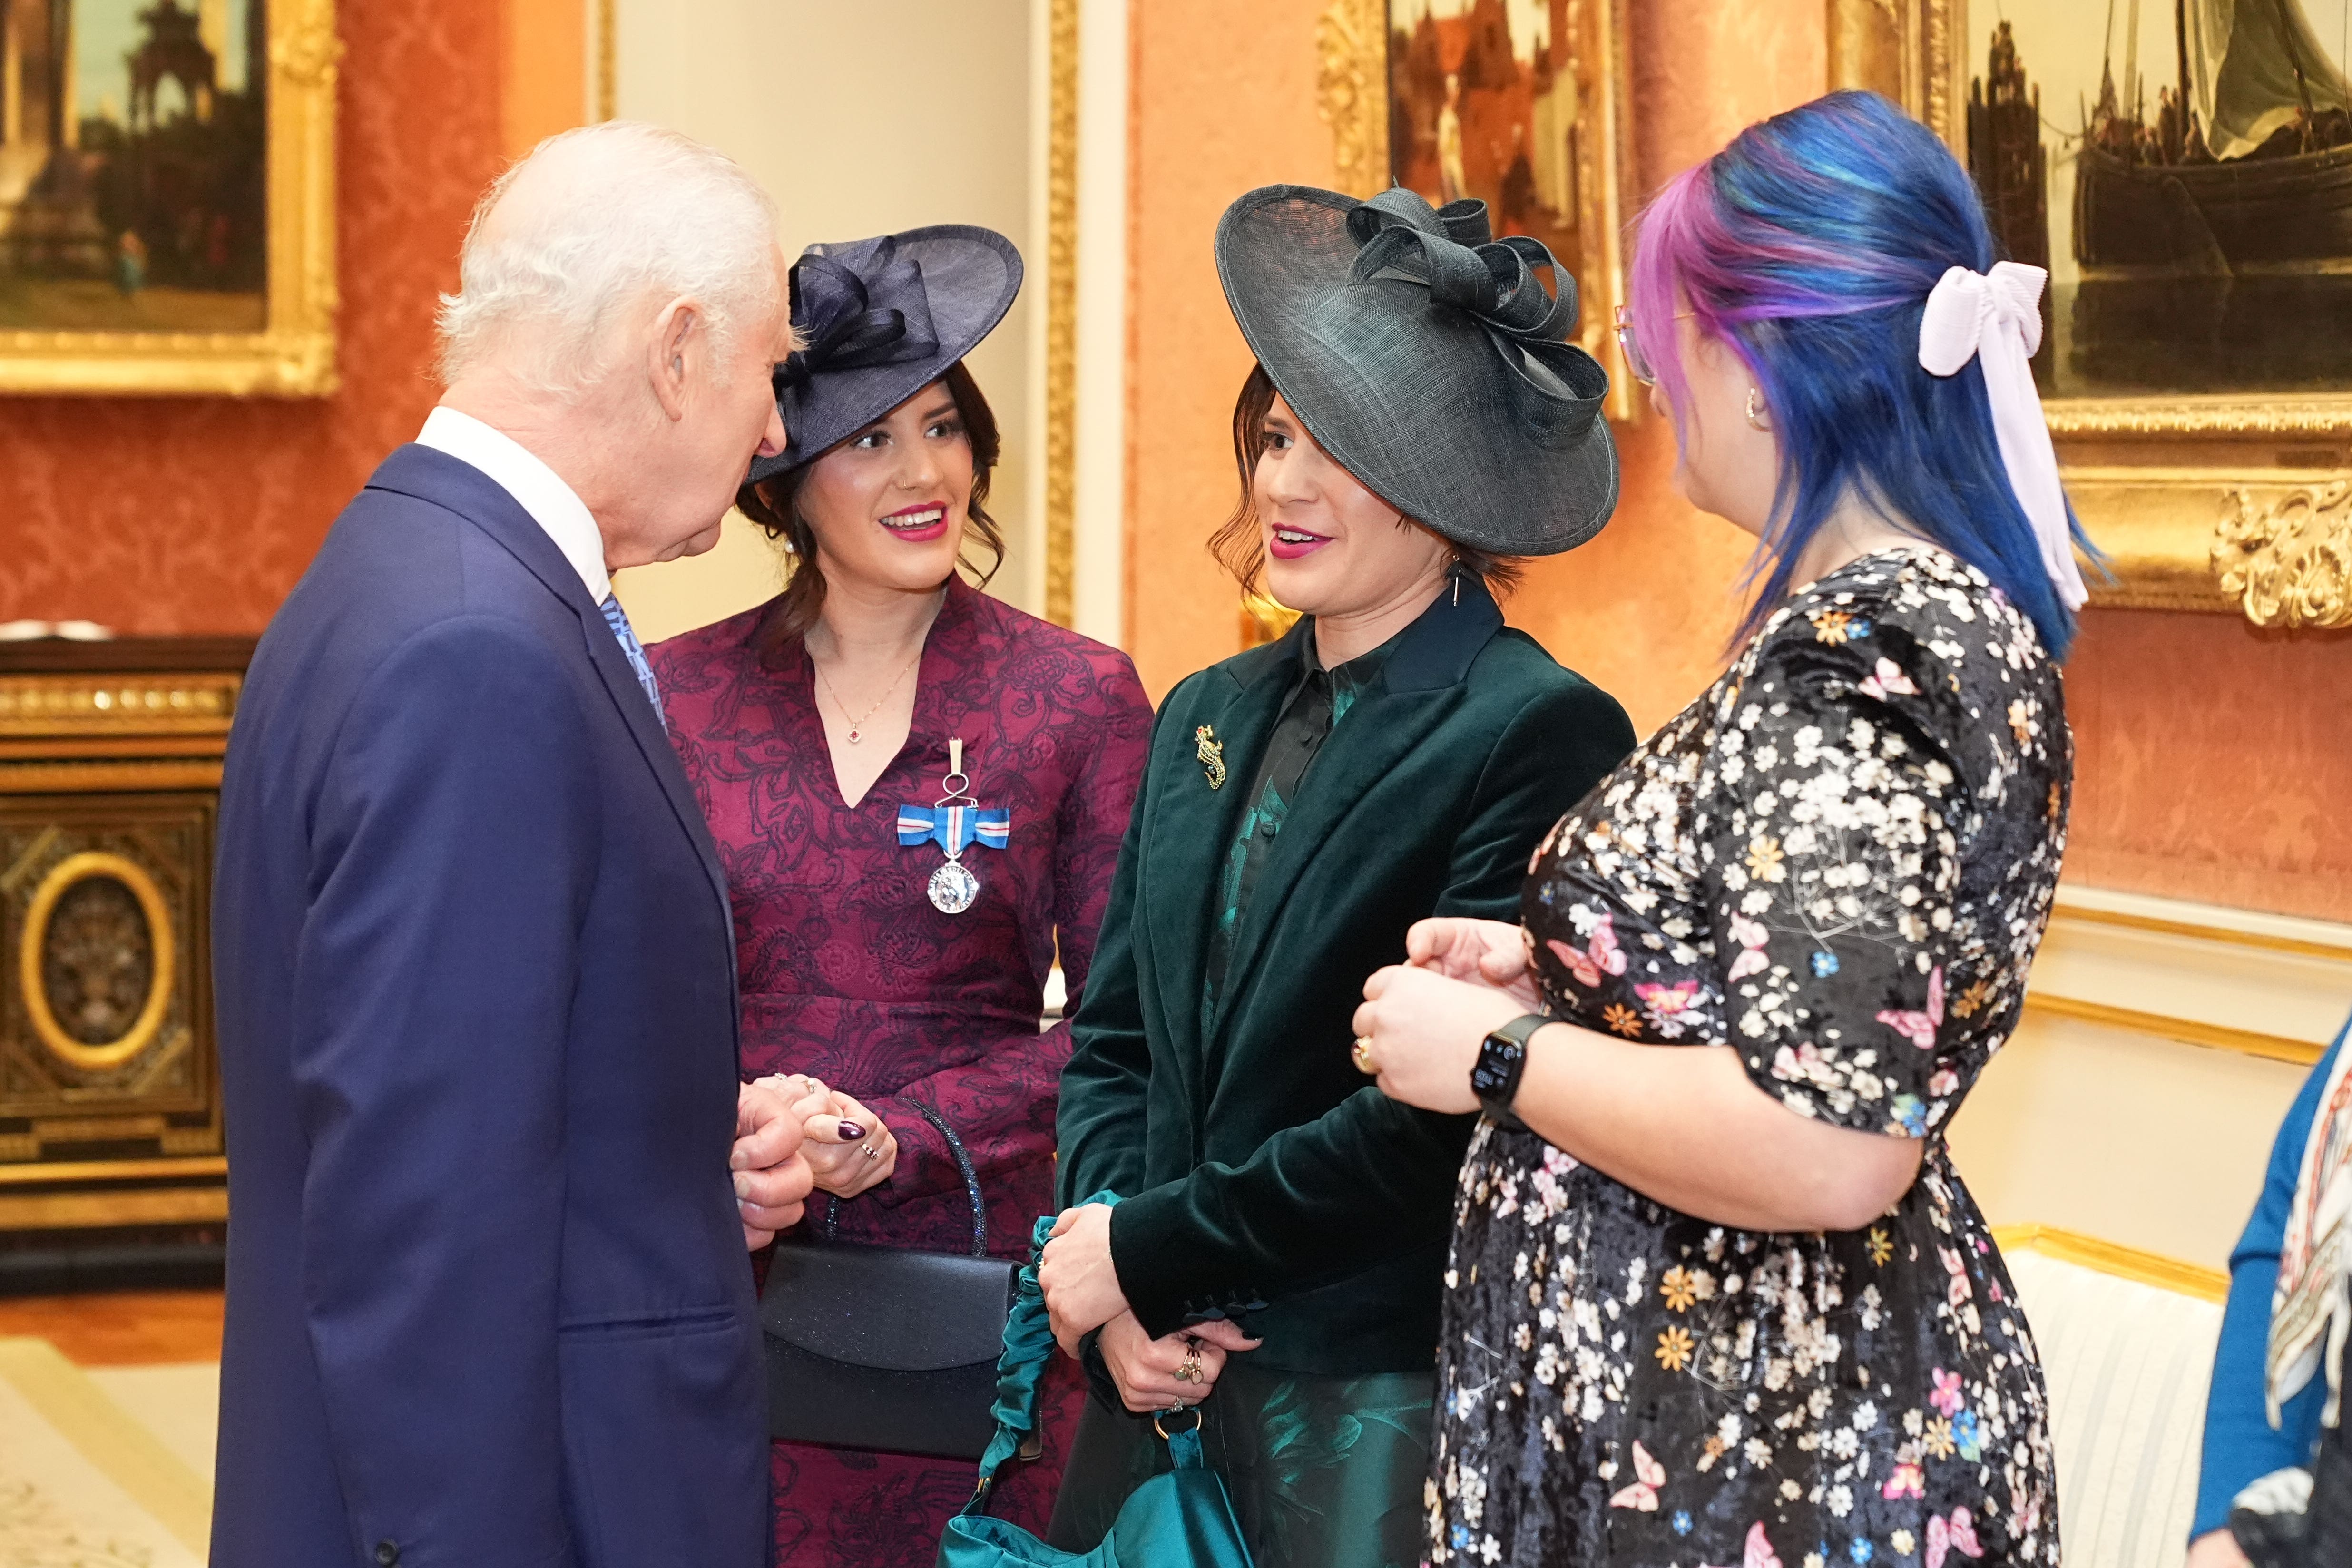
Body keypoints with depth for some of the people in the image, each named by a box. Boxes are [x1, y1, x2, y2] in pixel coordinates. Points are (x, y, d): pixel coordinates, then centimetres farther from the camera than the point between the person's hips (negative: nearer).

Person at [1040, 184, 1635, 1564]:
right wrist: (1117, 1306, -4)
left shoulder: (1538, 736, -11)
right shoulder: (1205, 720, 11)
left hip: (1385, 1402, -6)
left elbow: (1447, 1111, -16)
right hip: (1160, 1382, 6)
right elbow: (1114, 1043, 13)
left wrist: (1148, 1251, -10)